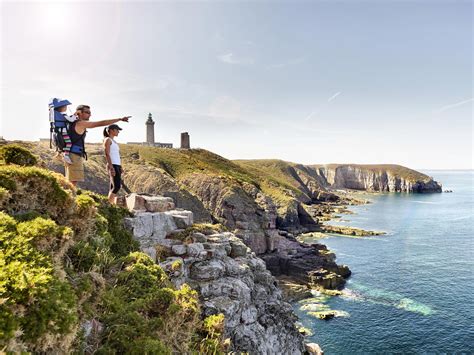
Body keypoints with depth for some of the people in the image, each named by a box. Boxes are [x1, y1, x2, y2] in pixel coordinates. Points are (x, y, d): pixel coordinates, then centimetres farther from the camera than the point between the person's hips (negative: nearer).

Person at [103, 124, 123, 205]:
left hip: (117, 166, 9)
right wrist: (111, 167, -21)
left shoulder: (114, 141, 22)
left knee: (113, 188, 4)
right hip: (112, 166, -9)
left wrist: (120, 168, 17)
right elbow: (107, 154, -13)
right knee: (117, 186, -17)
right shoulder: (107, 139, -4)